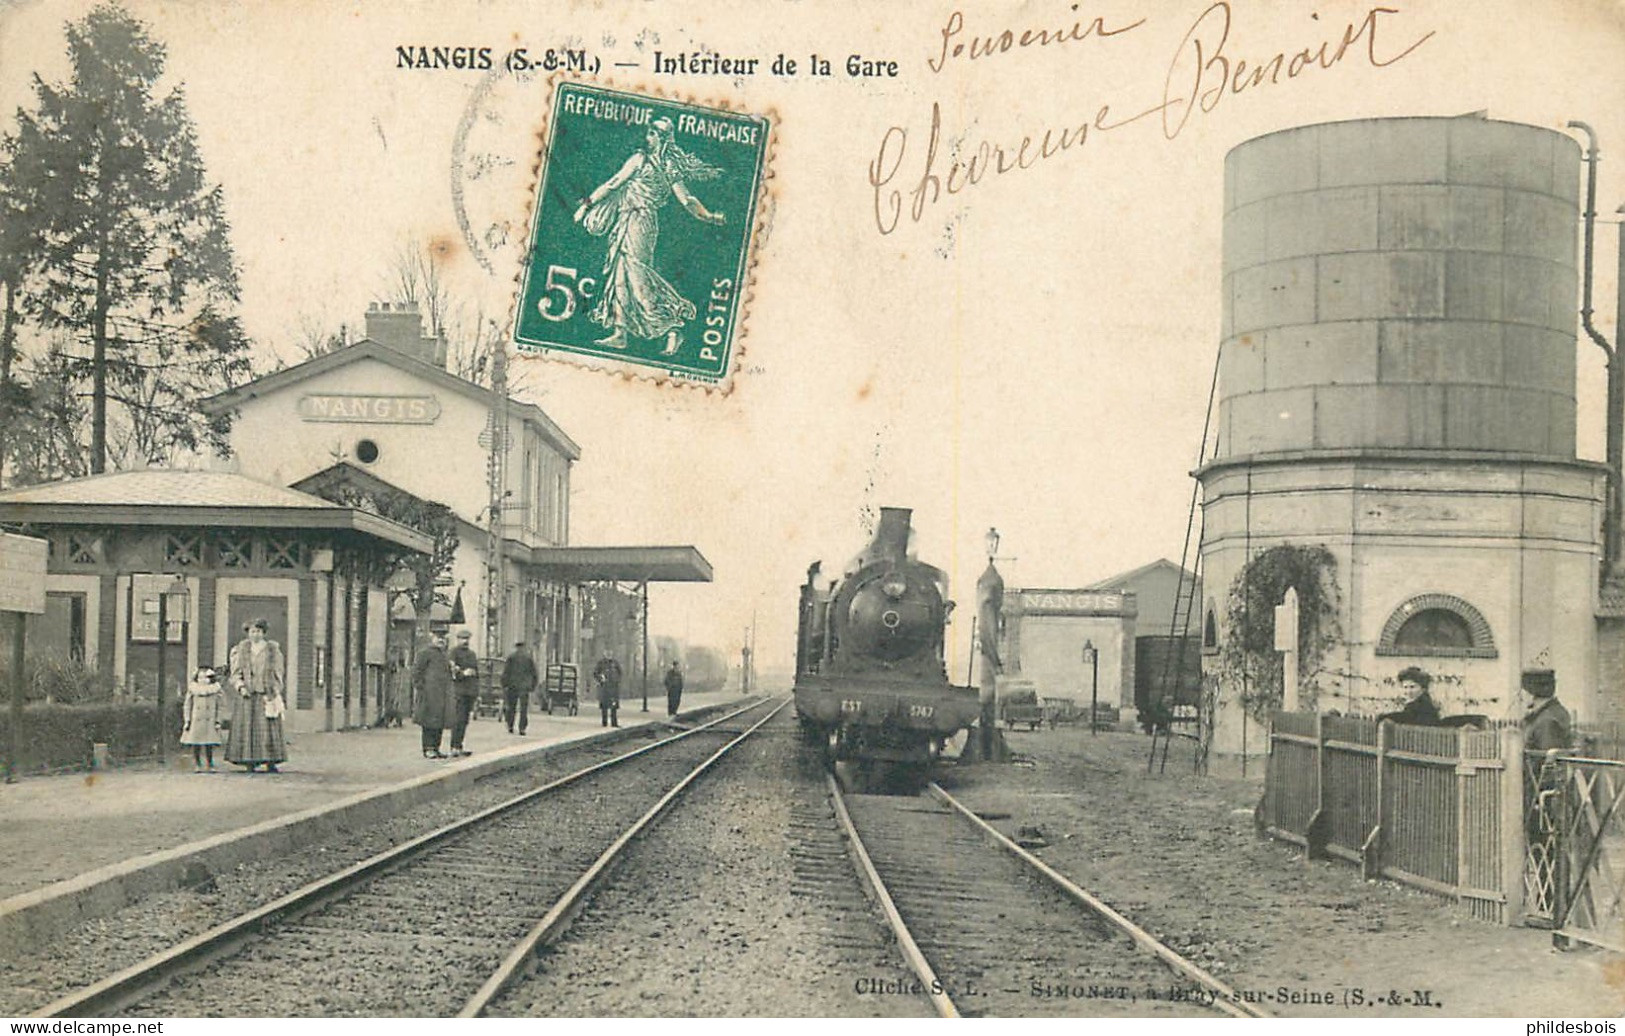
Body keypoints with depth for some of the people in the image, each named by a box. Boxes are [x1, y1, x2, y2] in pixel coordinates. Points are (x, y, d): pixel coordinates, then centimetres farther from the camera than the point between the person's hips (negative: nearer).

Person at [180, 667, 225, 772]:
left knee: (209, 744, 0)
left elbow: (221, 706, 4)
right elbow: (187, 706, 7)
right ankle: (197, 765, 11)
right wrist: (187, 721, 1)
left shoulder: (216, 690, 1)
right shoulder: (193, 690, 3)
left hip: (210, 721, -1)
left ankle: (211, 765, 10)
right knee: (196, 744, 1)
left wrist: (218, 721, -2)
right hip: (196, 721, 1)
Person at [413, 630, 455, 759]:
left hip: (443, 695, 8)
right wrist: (419, 687, -13)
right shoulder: (425, 653, -3)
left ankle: (436, 748, 12)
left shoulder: (444, 655, 22)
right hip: (430, 694, -8)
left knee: (440, 722, 7)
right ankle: (428, 749, -6)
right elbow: (416, 670, -8)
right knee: (429, 721, -8)